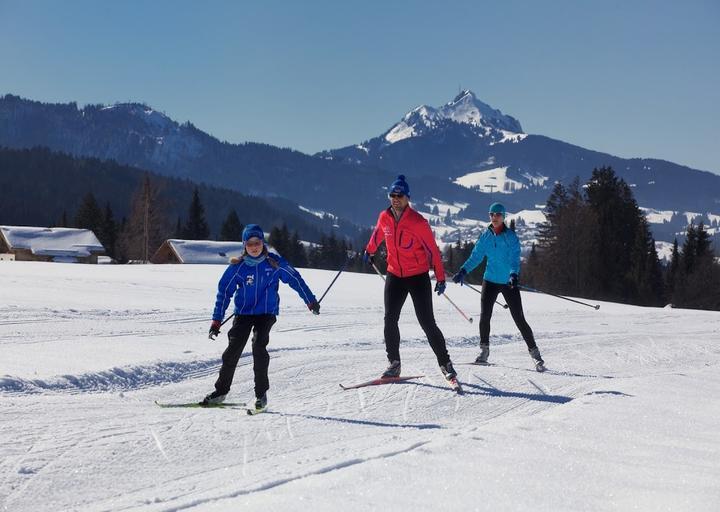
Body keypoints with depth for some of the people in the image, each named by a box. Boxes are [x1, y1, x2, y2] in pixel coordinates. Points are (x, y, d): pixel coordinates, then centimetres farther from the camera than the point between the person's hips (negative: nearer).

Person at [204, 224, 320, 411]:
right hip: (243, 313, 2)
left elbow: (295, 279, 6)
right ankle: (221, 391, 8)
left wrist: (311, 301, 11)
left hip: (266, 313, -2)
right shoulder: (237, 267, -4)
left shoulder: (274, 263, -5)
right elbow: (224, 292, 0)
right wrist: (216, 320, -3)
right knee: (233, 350, -6)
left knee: (259, 347, -20)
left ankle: (261, 394, -9)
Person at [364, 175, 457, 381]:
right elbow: (378, 234, 23)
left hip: (418, 277, -4)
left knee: (427, 322, -6)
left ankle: (445, 363, 5)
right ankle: (393, 363, 6)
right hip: (394, 276, 4)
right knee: (390, 320, -4)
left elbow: (432, 249, -10)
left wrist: (440, 277, -8)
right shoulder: (385, 217, -1)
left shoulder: (418, 222, -15)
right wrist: (370, 251, 39)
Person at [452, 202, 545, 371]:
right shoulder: (485, 236, 4)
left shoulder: (511, 236, -7)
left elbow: (515, 259, -16)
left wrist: (514, 275, -34)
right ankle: (484, 351, 13)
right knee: (484, 316, -4)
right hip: (490, 281, 3)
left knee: (519, 319, -5)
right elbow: (476, 256, 5)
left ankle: (535, 354, 2)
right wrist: (463, 271, -9)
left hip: (509, 283, -3)